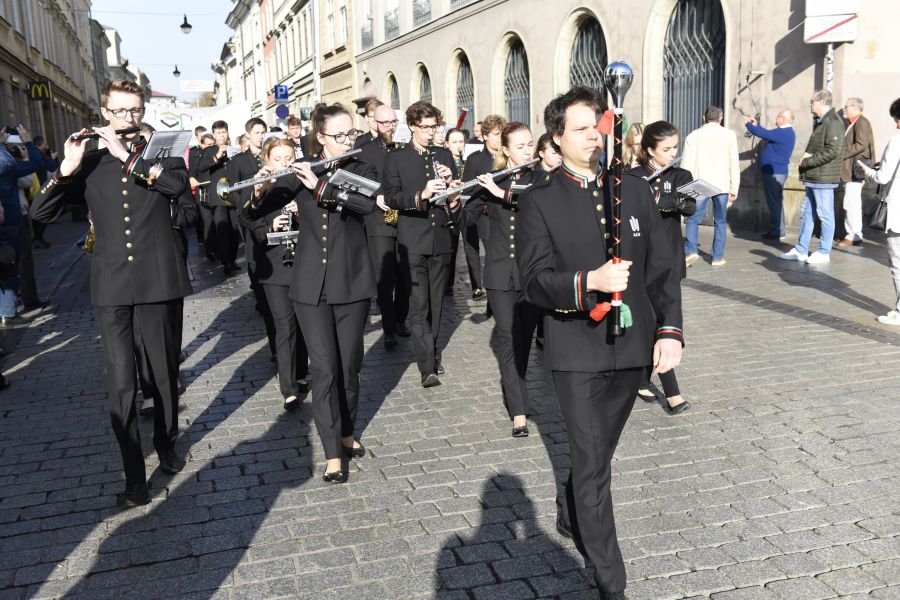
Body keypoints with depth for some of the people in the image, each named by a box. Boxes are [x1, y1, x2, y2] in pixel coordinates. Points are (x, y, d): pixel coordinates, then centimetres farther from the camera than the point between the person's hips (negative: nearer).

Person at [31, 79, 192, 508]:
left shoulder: (159, 152, 9)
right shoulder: (90, 162, 10)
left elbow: (177, 183, -15)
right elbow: (40, 213, 2)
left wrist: (127, 154, -18)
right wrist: (66, 168, -11)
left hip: (160, 283, 0)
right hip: (112, 288, 0)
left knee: (165, 374, 12)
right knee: (121, 384, -3)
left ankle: (166, 443, 35)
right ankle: (134, 477, 4)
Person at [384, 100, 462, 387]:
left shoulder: (445, 155, 13)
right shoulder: (396, 158, 3)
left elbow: (456, 193, 15)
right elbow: (391, 197, -7)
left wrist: (450, 180, -7)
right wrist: (420, 195, -23)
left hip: (441, 237, 4)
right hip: (413, 240, -4)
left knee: (435, 302, 12)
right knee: (418, 304, -9)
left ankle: (431, 352, 27)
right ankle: (428, 367, -11)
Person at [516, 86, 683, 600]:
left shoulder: (636, 191, 7)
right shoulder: (539, 201, -5)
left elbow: (663, 267, 5)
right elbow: (535, 281, -13)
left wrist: (670, 329, -6)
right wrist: (588, 282, -30)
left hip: (632, 346, 4)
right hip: (578, 351, -4)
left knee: (597, 450, 21)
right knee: (593, 463, 1)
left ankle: (570, 518, 48)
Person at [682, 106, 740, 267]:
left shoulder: (693, 136, 8)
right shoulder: (729, 135, 6)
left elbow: (686, 164, 6)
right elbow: (734, 164, 5)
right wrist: (734, 188, 9)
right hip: (721, 185, 0)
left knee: (692, 219, 4)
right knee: (720, 221, 9)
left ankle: (691, 251, -14)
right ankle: (718, 257, 9)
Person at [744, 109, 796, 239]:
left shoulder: (784, 133, -18)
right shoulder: (785, 132, 16)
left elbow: (764, 134, -21)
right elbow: (768, 134, 29)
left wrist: (748, 124, -6)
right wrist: (755, 125, 23)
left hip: (775, 173, -11)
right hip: (774, 172, 11)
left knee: (774, 202, -8)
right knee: (775, 202, 13)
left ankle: (777, 232, -6)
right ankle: (776, 230, 18)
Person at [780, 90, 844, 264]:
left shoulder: (833, 122, -13)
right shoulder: (819, 122, 18)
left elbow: (832, 151, -21)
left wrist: (807, 162, -15)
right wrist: (806, 156, 7)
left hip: (823, 177, -10)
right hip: (813, 177, 10)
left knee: (825, 215, -1)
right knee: (807, 214, 13)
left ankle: (824, 253, 6)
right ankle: (801, 250, 19)